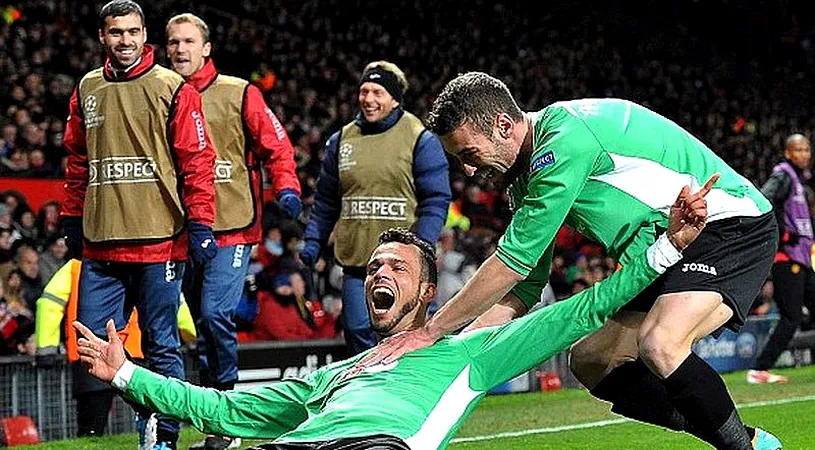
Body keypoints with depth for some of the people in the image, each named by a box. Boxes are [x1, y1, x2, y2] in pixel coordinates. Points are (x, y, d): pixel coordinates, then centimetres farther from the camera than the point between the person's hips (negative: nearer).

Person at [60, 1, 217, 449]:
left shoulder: (173, 89, -1)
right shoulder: (87, 89, 13)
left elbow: (196, 161, -4)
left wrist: (200, 224, -10)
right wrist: (72, 220, 18)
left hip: (158, 243, -4)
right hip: (100, 244, 4)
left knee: (161, 348, 2)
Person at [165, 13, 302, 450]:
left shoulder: (240, 94, 1)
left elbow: (276, 146, 2)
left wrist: (286, 188, -13)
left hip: (232, 227, -4)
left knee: (215, 314, -17)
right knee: (203, 322, 8)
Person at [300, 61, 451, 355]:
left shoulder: (420, 140, -1)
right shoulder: (341, 141, 13)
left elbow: (436, 200, -5)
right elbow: (326, 201, 20)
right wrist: (313, 241, 9)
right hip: (355, 265, 4)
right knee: (359, 335, 2)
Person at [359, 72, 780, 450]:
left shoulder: (566, 139, -25)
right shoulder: (527, 174, 6)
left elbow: (513, 262, -24)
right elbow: (524, 287, 10)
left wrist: (429, 332, -18)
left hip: (733, 223, -10)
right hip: (664, 250, 10)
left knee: (658, 345, -31)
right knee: (590, 360, 5)